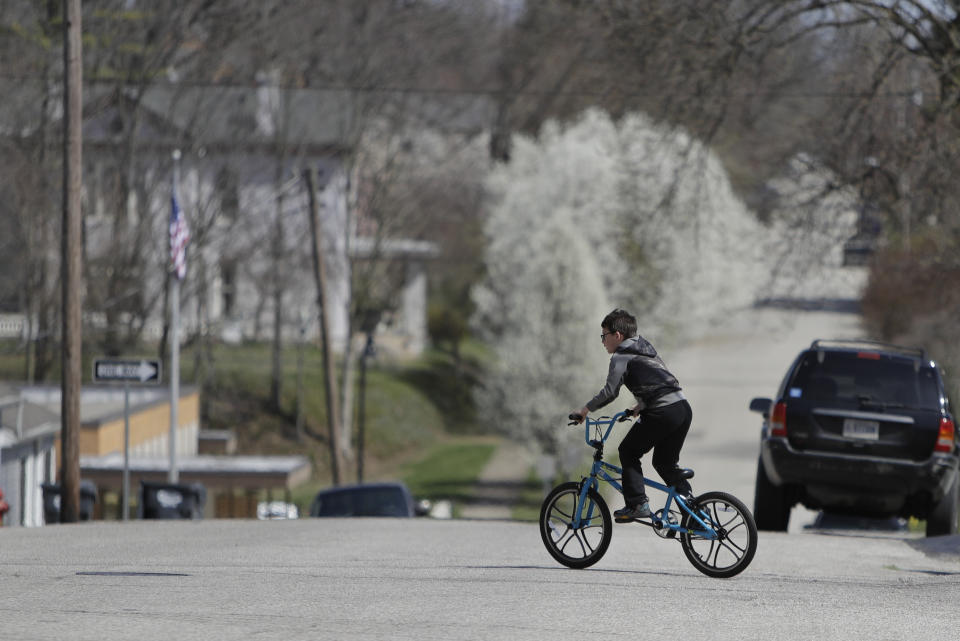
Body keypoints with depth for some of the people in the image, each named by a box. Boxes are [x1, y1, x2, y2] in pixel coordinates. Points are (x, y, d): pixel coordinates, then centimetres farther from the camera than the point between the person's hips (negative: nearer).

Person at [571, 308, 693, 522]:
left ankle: (637, 504, -1)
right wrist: (641, 406, 34)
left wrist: (586, 409, -1)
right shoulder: (646, 349, 24)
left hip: (663, 413, -8)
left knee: (628, 452, 7)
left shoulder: (621, 356, -3)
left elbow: (610, 391, -11)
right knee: (665, 462, 20)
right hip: (683, 408, 8)